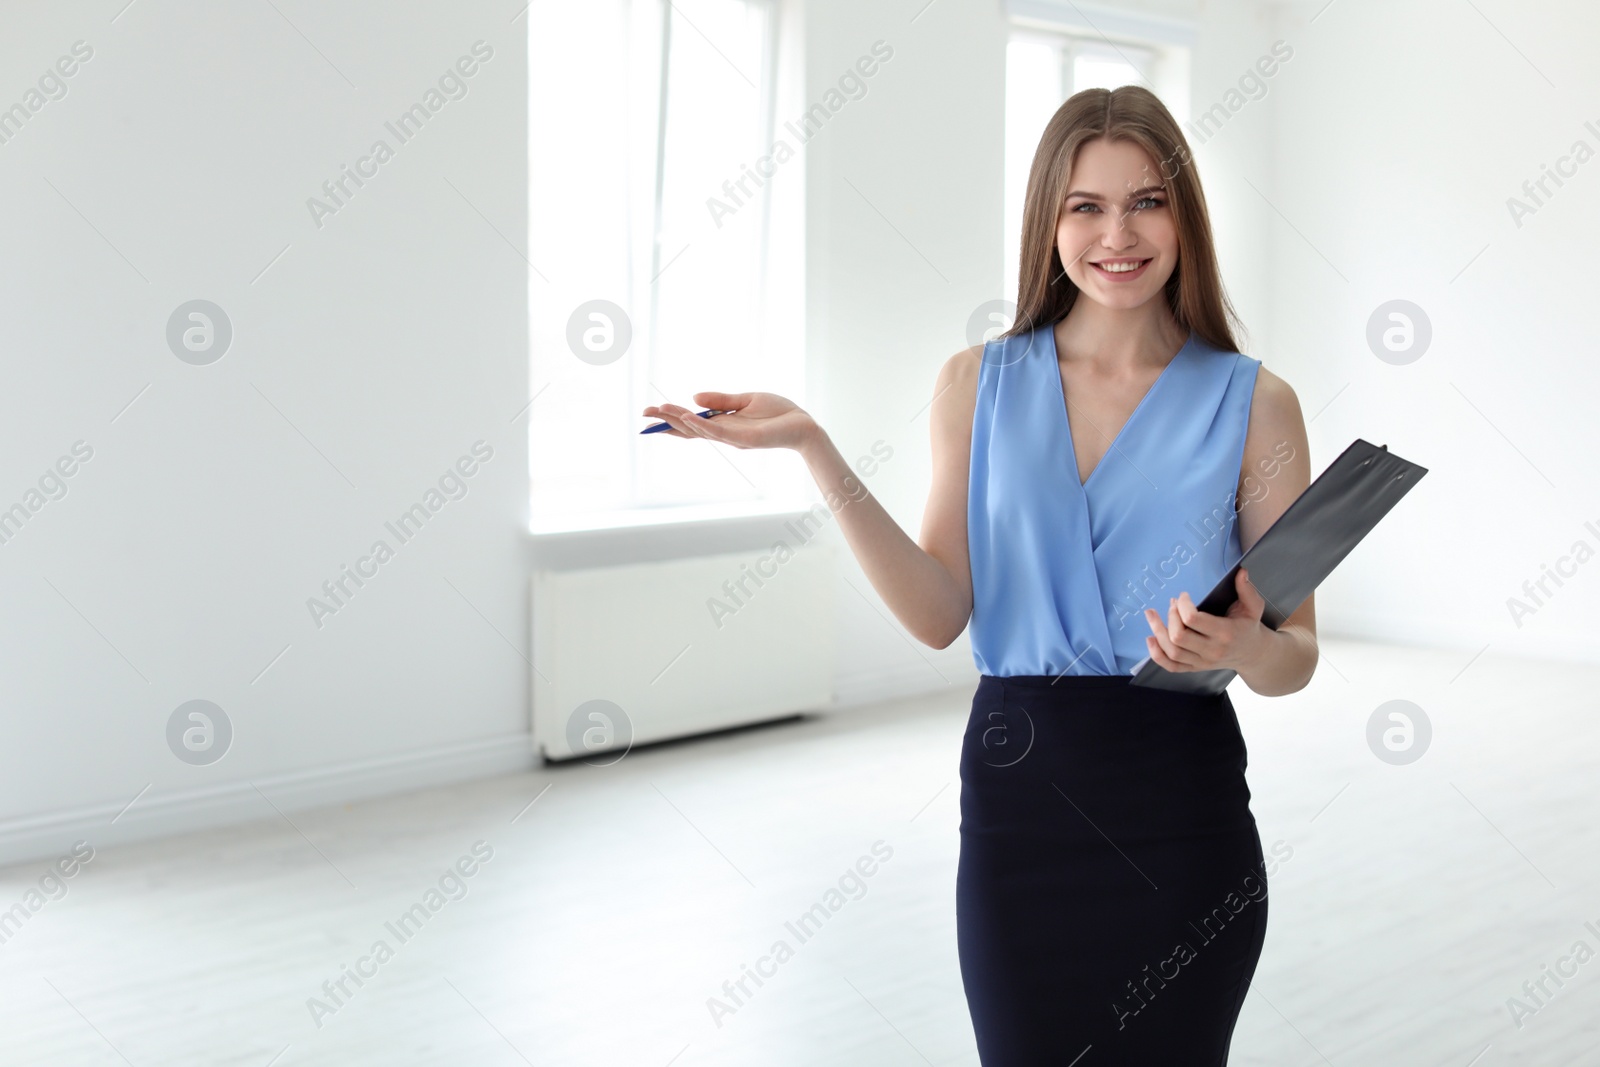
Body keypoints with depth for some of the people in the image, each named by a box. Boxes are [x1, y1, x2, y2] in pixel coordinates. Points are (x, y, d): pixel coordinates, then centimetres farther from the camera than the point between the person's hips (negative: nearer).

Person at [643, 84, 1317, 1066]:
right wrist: (816, 450, -10)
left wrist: (1241, 645, -22)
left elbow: (1296, 660, 2)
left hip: (1184, 808, -1)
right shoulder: (979, 384, 4)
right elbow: (940, 615, -3)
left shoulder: (1252, 402, 0)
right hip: (1017, 791, 1)